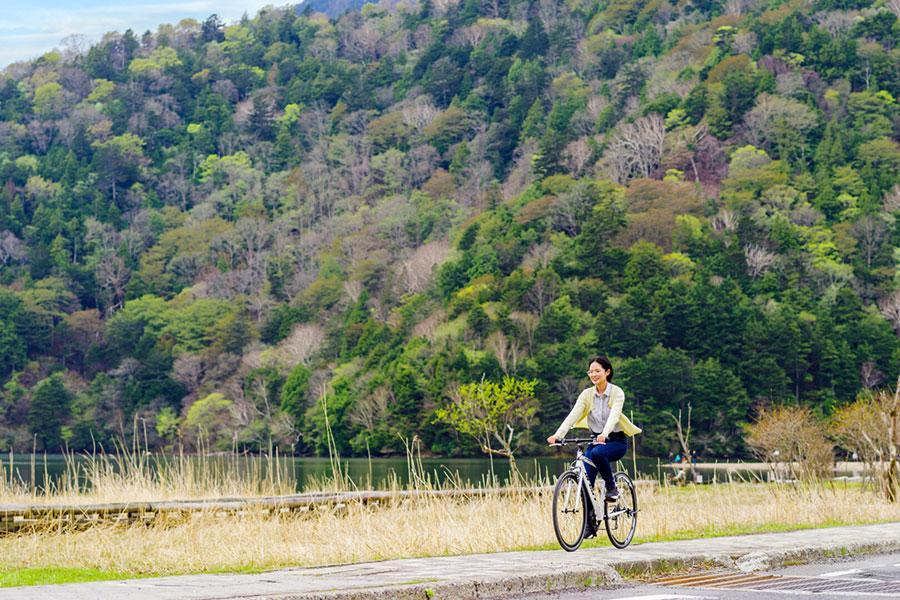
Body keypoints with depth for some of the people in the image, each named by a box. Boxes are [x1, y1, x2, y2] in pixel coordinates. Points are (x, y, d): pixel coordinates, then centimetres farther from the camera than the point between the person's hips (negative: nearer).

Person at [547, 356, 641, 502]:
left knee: (597, 453, -36)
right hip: (595, 440, 4)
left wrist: (604, 434, -46)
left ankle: (612, 487, -14)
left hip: (616, 441, -4)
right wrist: (557, 435, -29)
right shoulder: (587, 394, 0)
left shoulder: (617, 392, -10)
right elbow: (573, 415, -13)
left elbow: (614, 415, -27)